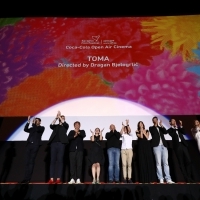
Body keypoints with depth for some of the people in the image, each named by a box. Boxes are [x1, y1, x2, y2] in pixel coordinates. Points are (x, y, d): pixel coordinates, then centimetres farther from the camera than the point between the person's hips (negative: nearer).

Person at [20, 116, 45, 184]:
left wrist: (33, 124, -4)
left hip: (35, 145, -4)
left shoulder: (42, 128, 10)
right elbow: (25, 129, 5)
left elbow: (37, 129, -11)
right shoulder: (32, 128, 22)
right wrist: (28, 122, -1)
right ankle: (26, 178, 2)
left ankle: (28, 179, -5)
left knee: (31, 162, -7)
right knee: (27, 162, 0)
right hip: (29, 145, 5)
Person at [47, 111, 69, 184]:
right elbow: (51, 125, -3)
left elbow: (64, 123, -7)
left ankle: (58, 178, -3)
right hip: (54, 143, 2)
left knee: (60, 161, -3)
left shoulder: (65, 126, 16)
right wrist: (56, 117, -13)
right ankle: (51, 178, 0)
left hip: (61, 143, -2)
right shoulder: (55, 126, 19)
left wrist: (59, 116, -7)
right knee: (52, 160, -1)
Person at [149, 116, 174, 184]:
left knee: (166, 163, 1)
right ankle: (161, 179, -4)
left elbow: (166, 132, 4)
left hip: (164, 146, 4)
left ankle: (168, 179, 1)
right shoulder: (151, 128, 12)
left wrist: (161, 126, -7)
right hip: (157, 146, -4)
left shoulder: (161, 128, 22)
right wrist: (155, 125, -5)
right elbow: (153, 132, -8)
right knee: (158, 163, -6)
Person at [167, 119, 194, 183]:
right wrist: (175, 127, -7)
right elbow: (172, 135, -9)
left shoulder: (179, 128, 21)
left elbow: (184, 133, 7)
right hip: (177, 146, -3)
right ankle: (187, 178, 1)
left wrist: (181, 126, -2)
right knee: (181, 163, -3)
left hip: (183, 145, 3)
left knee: (188, 161, -4)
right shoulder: (170, 130, 9)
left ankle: (189, 177, 4)